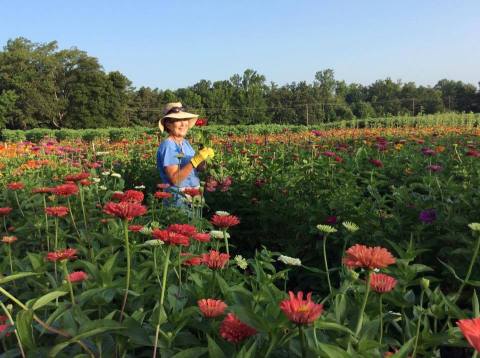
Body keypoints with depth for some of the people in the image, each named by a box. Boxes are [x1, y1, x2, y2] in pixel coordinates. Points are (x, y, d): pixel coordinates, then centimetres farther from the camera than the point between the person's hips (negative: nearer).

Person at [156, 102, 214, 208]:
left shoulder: (185, 143, 5)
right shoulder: (167, 145, -16)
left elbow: (196, 168, 8)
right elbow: (174, 179, -22)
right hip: (178, 199, -7)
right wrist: (195, 160, -28)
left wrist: (204, 157, -11)